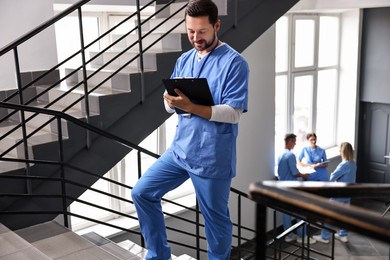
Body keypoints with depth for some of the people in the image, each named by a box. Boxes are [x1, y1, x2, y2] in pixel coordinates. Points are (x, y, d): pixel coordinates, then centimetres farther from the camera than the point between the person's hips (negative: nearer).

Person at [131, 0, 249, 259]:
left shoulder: (234, 62, -10)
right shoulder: (184, 60, 11)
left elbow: (234, 113, -17)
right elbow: (171, 104, 10)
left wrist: (191, 106, -28)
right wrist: (172, 100, -15)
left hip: (213, 157, -6)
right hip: (180, 149, 7)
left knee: (216, 219, 8)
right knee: (142, 192, 8)